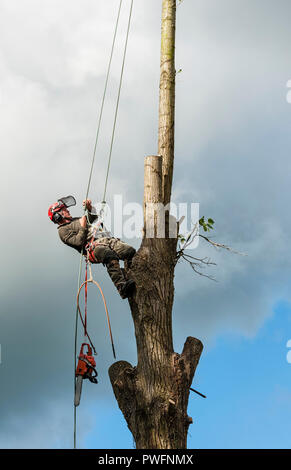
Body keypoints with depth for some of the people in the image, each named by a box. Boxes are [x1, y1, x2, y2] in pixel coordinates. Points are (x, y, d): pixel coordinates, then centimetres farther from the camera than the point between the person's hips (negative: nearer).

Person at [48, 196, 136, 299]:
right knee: (111, 256, -40)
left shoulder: (75, 220, 34)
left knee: (130, 251, -17)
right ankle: (122, 288, -48)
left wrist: (90, 209, 25)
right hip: (93, 247, -9)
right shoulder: (63, 230, 8)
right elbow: (78, 242, -7)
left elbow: (93, 218, 42)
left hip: (106, 240, 9)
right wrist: (83, 227, -3)